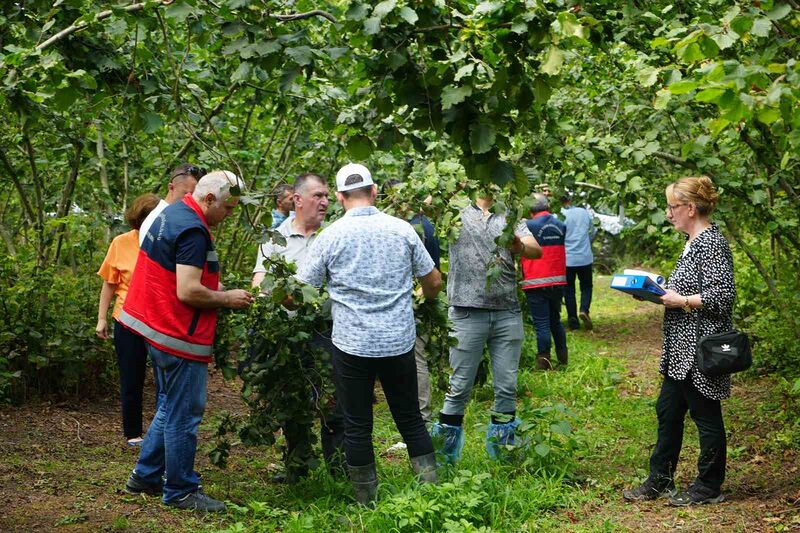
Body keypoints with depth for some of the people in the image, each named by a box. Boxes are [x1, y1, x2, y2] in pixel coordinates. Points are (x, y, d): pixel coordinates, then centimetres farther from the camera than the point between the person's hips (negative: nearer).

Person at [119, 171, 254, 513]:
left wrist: (214, 288, 11)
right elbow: (188, 292, -26)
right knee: (184, 415, 0)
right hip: (179, 335, -10)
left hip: (156, 327, 10)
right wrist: (227, 298, -11)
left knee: (170, 408, 21)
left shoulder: (170, 214, 11)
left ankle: (145, 476, 28)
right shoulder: (193, 230, -21)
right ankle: (180, 491, 9)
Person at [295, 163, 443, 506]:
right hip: (399, 342, 2)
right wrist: (426, 299, 30)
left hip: (352, 344, -2)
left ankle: (367, 502, 15)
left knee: (357, 426, 8)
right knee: (410, 419, 15)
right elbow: (434, 282, 8)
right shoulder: (402, 230, 0)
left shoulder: (331, 237, -6)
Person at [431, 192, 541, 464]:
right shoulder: (456, 210, 5)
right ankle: (444, 454, 13)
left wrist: (520, 248, -23)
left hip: (507, 312, 3)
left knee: (507, 387, 8)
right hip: (467, 312, -3)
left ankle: (503, 449, 22)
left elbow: (537, 250, -1)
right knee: (460, 386, 2)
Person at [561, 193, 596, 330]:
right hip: (585, 257, 2)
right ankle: (584, 310, -9)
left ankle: (573, 321, 9)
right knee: (586, 286, 15)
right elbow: (592, 232, 14)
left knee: (569, 289, 9)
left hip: (566, 259, -2)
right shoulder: (584, 212, -1)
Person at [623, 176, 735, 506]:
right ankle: (660, 481, 25)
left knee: (706, 416, 2)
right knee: (668, 411, 15)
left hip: (701, 349, -11)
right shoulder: (693, 242, 14)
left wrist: (681, 301, -19)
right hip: (682, 348, 11)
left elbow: (723, 294, -24)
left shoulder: (711, 244, -17)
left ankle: (709, 487, 13)